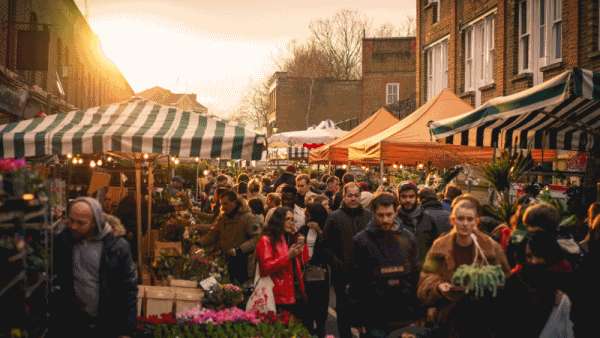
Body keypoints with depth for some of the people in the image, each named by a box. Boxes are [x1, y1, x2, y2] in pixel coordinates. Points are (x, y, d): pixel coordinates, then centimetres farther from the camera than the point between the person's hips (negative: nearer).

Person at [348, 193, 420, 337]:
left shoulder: (408, 238, 8)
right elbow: (355, 281, -2)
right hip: (375, 319, -3)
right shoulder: (361, 240, -2)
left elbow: (416, 275, 11)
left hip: (405, 317, 3)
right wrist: (359, 320, -5)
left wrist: (419, 313, 7)